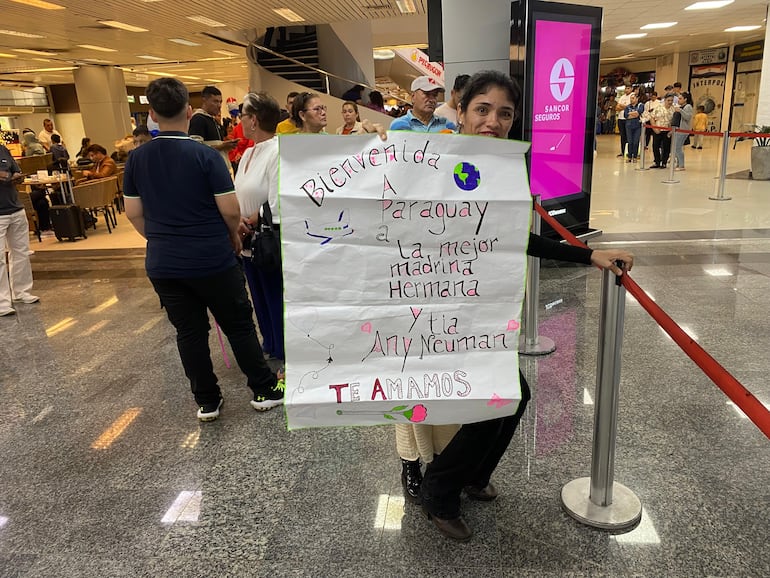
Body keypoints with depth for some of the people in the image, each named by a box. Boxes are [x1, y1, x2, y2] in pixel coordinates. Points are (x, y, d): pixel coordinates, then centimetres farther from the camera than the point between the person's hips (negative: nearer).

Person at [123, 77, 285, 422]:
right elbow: (231, 210, -13)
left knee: (189, 332, 13)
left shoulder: (137, 159, 0)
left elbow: (133, 214, 5)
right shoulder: (205, 155, -13)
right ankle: (264, 390, 20)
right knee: (239, 326, 10)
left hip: (163, 264, 4)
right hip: (213, 260, -4)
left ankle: (206, 402, 23)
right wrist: (234, 237, 7)